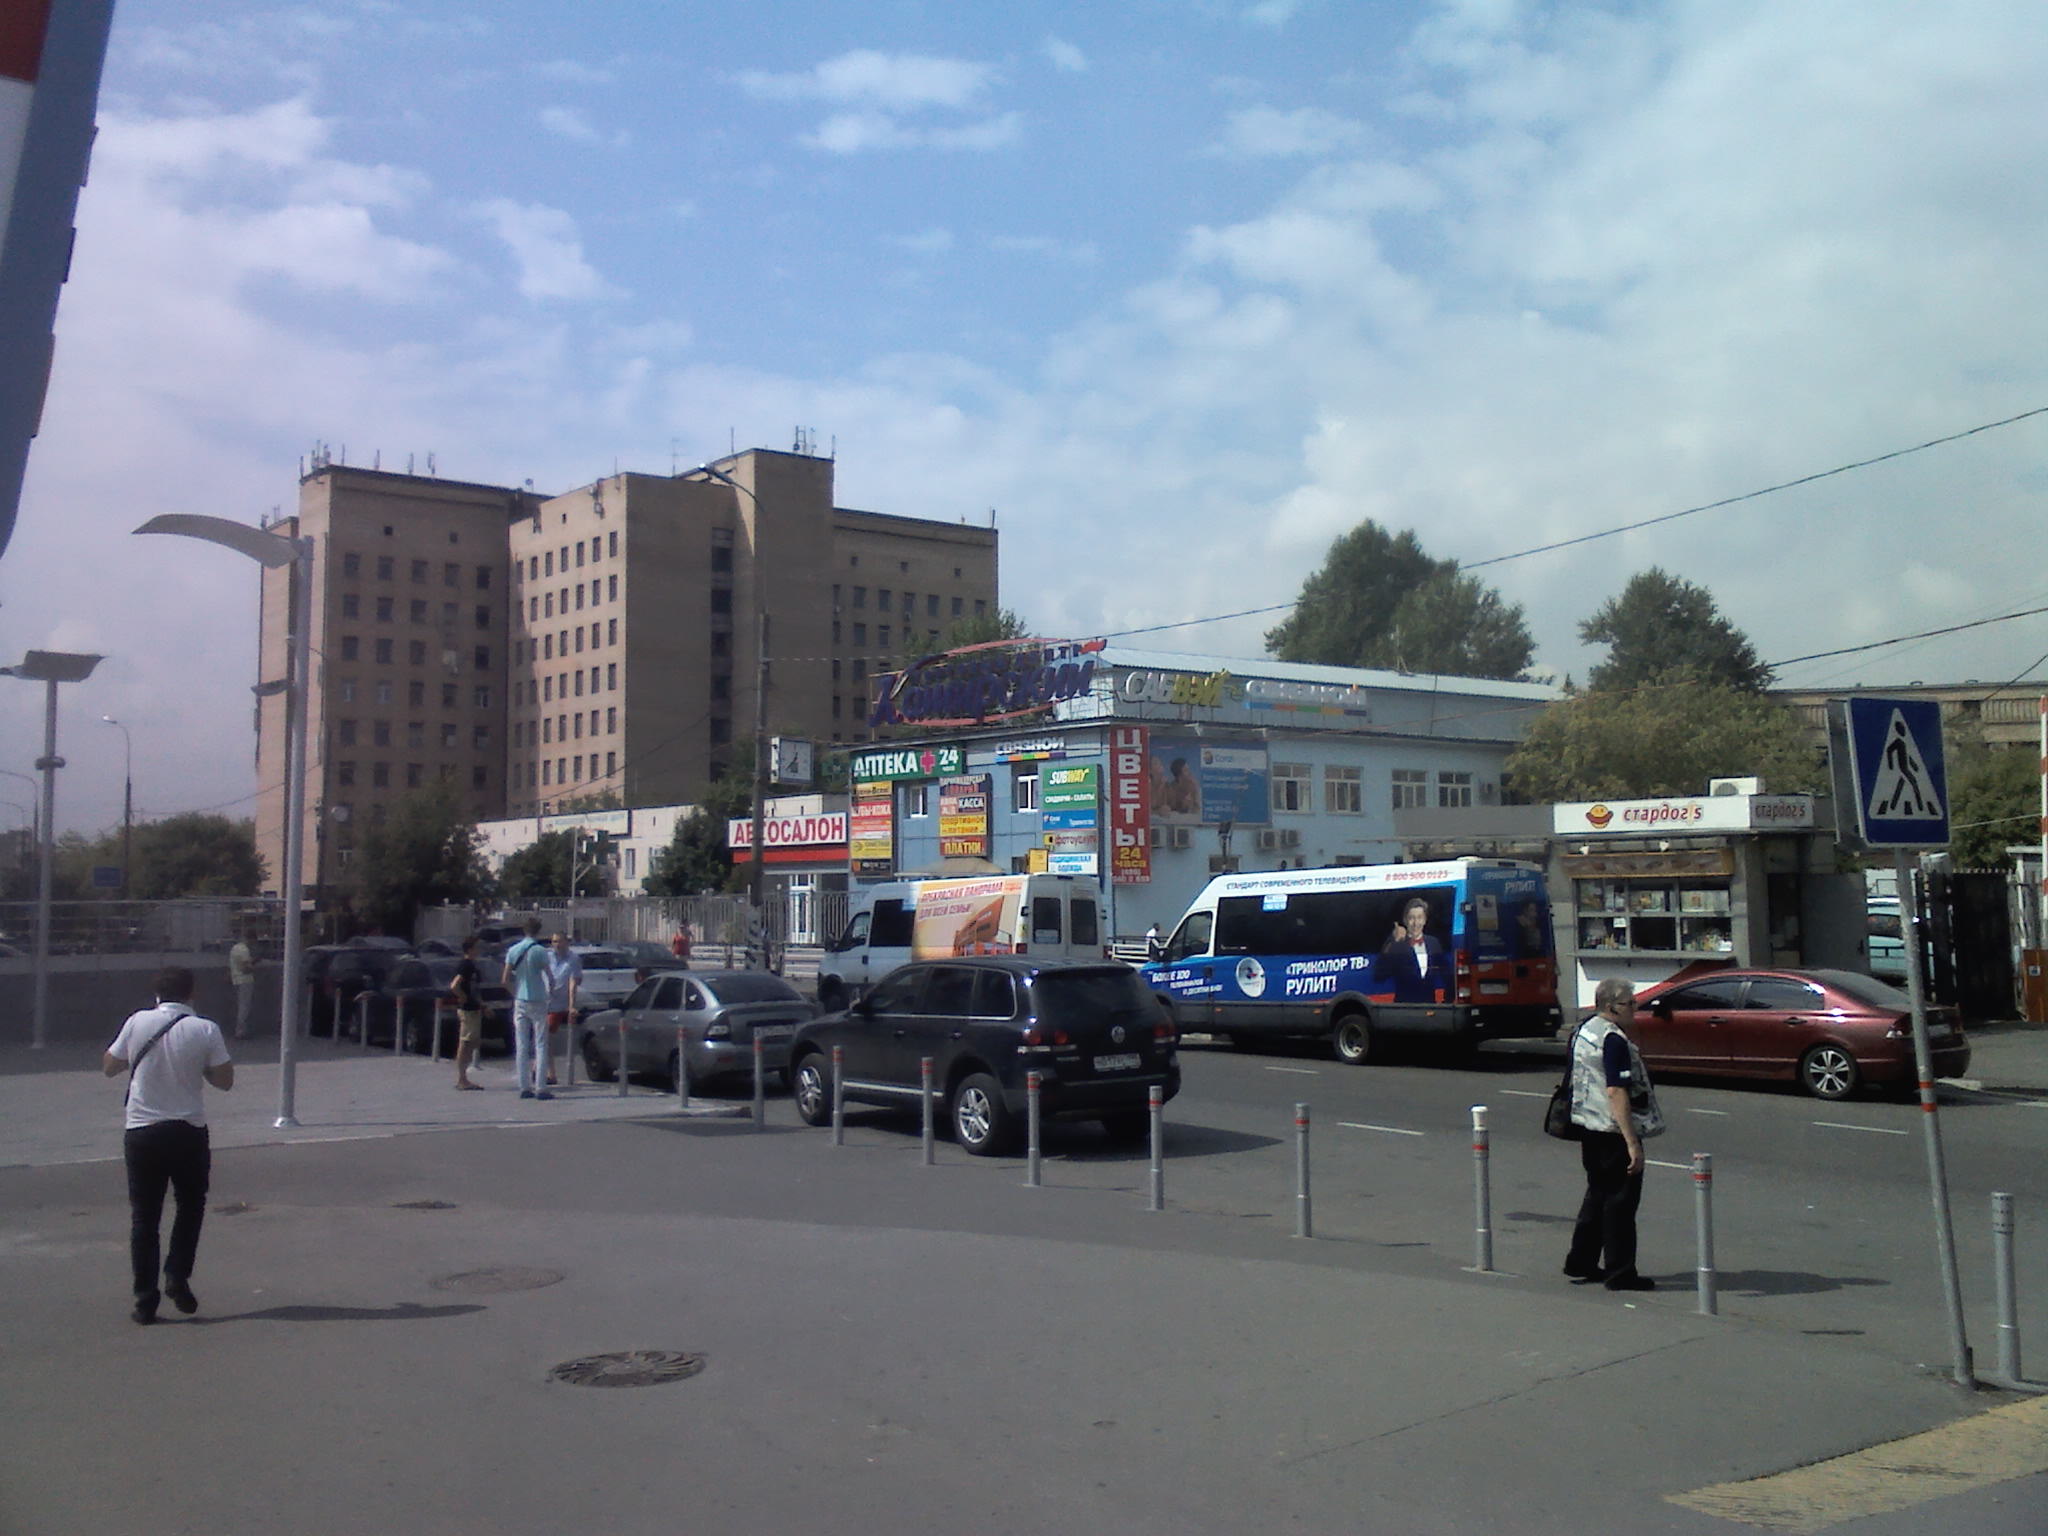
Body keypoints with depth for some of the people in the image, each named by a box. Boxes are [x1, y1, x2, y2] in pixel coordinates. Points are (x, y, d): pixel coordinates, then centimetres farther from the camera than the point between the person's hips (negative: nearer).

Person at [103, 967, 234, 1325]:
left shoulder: (137, 1023, -4)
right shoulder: (206, 1030, -8)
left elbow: (109, 1067, 8)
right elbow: (225, 1080, -5)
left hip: (141, 1132, 1)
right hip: (188, 1132, -1)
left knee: (144, 1217, 7)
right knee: (190, 1206, 19)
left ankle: (145, 1299, 6)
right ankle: (177, 1278, 6)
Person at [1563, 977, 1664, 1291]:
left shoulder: (1583, 1031, 11)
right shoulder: (1613, 1040, -19)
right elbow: (1616, 1092, -25)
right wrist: (1633, 1143, -25)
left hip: (1589, 1128, 10)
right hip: (1613, 1133, -10)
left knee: (1598, 1194, 19)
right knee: (1621, 1200, -1)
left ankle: (1580, 1262, 24)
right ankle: (1620, 1272, 4)